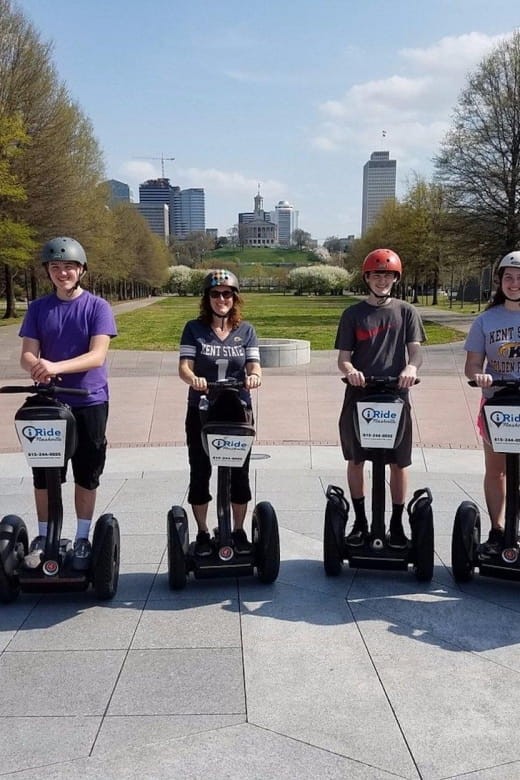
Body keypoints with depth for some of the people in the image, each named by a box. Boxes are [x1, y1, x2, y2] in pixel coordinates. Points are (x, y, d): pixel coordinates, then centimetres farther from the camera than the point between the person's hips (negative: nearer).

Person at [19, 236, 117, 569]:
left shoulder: (98, 307, -5)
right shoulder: (38, 308, 4)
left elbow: (97, 356, -16)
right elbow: (27, 354, -3)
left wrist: (57, 367, -32)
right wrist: (37, 365, -28)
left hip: (89, 402, -2)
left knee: (86, 475, 7)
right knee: (43, 474, 8)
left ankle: (82, 539, 20)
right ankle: (43, 537, 23)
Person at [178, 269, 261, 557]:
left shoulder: (245, 330, 6)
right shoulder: (194, 328, 1)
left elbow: (254, 366, -3)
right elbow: (184, 366, -8)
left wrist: (254, 376, -27)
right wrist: (193, 378, -31)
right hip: (201, 411, -1)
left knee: (239, 474, 7)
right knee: (199, 473, 5)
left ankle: (239, 531, 22)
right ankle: (202, 533, 19)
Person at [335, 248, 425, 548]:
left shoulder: (406, 312, 7)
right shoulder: (353, 314, 6)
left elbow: (416, 349, -1)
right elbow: (343, 356, 3)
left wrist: (412, 367, -23)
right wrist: (350, 370, -20)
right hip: (359, 395, 1)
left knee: (398, 463, 4)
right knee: (356, 460, 7)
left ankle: (397, 524, 17)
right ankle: (360, 521, 21)